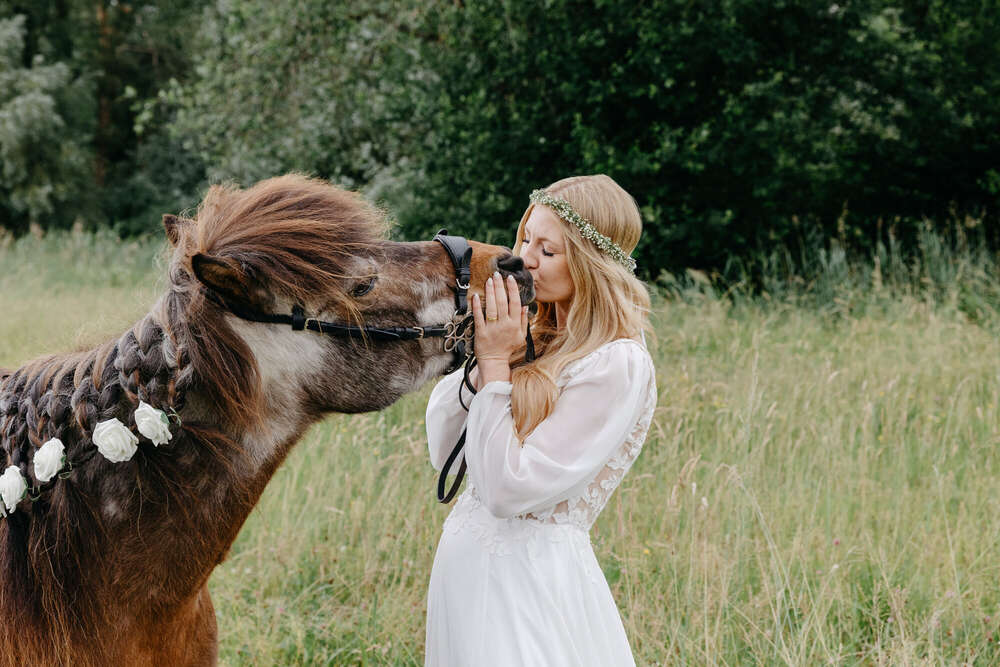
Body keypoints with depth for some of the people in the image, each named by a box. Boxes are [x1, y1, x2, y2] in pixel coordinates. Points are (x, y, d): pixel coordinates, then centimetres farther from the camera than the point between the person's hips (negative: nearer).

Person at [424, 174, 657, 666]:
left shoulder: (616, 366, -17)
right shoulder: (535, 339, 6)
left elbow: (508, 489, -20)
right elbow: (442, 451, 7)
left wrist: (494, 363, -15)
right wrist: (483, 359, -5)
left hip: (531, 582, -7)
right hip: (462, 566, 8)